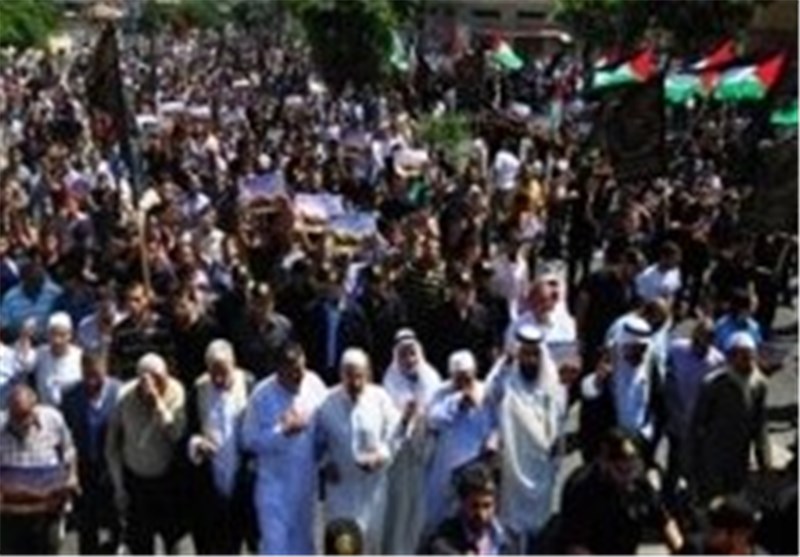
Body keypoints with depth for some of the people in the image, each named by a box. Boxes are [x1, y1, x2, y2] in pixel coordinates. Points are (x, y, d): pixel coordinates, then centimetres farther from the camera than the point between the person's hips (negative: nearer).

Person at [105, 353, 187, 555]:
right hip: (135, 479, 0)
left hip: (167, 478, 0)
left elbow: (177, 433, -30)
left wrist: (157, 401, -37)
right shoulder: (125, 397, -15)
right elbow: (112, 446, -4)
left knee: (173, 536, 13)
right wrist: (119, 486, -2)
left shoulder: (175, 393, -17)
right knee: (140, 544, 6)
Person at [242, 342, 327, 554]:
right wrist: (283, 431, -24)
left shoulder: (314, 384, -7)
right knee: (275, 540, -1)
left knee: (303, 539, 18)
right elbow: (250, 439, -12)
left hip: (306, 478, 4)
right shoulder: (263, 394, -15)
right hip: (275, 480, -4)